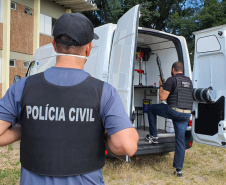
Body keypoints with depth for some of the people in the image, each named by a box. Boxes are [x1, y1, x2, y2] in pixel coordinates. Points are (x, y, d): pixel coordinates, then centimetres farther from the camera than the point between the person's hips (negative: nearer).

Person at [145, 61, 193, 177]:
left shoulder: (172, 79, -7)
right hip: (186, 114, 7)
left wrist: (161, 86, 7)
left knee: (151, 109, 17)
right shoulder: (189, 81, 16)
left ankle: (153, 136, 18)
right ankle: (179, 170, 13)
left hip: (174, 111, -6)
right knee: (180, 140, 10)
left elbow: (162, 97, -10)